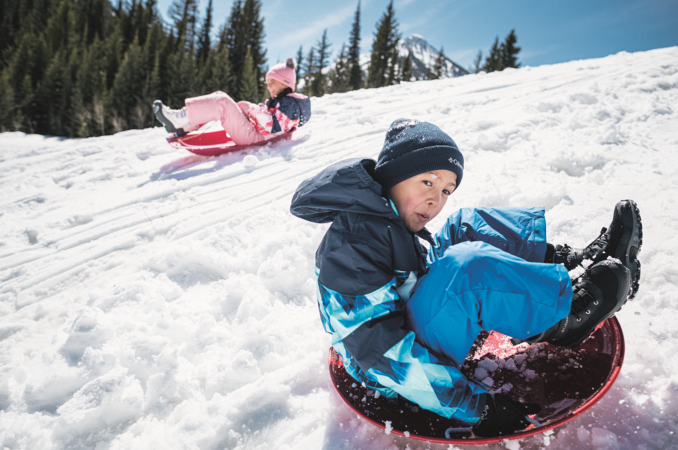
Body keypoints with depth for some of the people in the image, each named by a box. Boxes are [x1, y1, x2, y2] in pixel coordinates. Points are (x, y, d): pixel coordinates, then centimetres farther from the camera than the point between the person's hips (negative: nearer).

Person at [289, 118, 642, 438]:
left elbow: (436, 266, 16)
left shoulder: (395, 218, 2)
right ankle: (563, 321, -10)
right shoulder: (353, 240, -27)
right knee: (467, 269, -33)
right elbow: (378, 348, -31)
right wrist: (474, 405, -31)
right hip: (395, 374, -10)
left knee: (468, 226, 5)